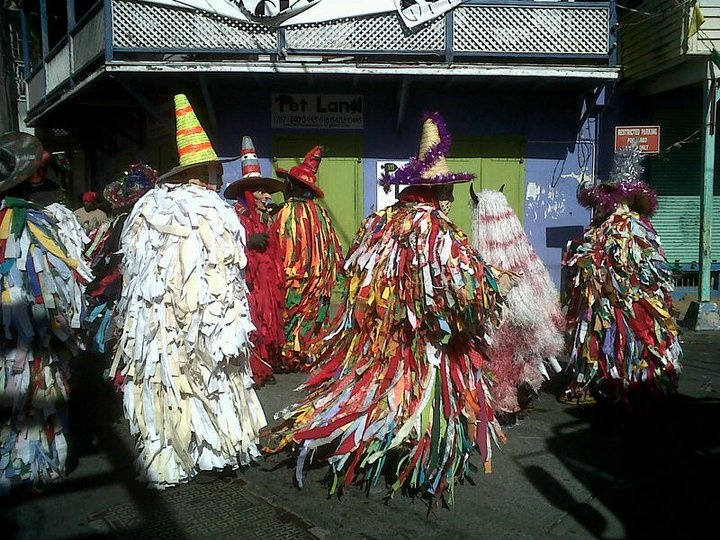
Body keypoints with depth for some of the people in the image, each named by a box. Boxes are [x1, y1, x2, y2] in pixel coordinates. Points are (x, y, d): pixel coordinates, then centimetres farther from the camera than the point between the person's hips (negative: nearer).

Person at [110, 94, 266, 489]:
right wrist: (233, 325, -2)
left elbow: (133, 272, 9)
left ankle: (165, 457, 21)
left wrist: (136, 324, 17)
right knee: (206, 378, 8)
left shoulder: (146, 208, 5)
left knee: (162, 382, 11)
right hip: (198, 319, -4)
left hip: (153, 321, 5)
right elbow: (225, 276, -9)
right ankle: (207, 455, 17)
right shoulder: (212, 211, -9)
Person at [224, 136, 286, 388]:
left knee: (269, 323, 9)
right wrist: (249, 242, -26)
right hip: (249, 282, -8)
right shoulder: (238, 216, -8)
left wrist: (279, 279, 19)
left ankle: (265, 368, 19)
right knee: (251, 326, -9)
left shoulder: (266, 217, 17)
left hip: (268, 281, 8)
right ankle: (251, 371, -1)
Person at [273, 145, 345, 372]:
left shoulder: (288, 211, -10)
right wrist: (331, 274, 16)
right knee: (315, 318, 12)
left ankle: (291, 357, 6)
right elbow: (333, 247, 8)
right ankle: (311, 355, 17)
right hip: (319, 281, 5)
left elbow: (280, 246, -13)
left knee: (293, 318, 3)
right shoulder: (320, 212, 5)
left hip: (294, 279, -5)